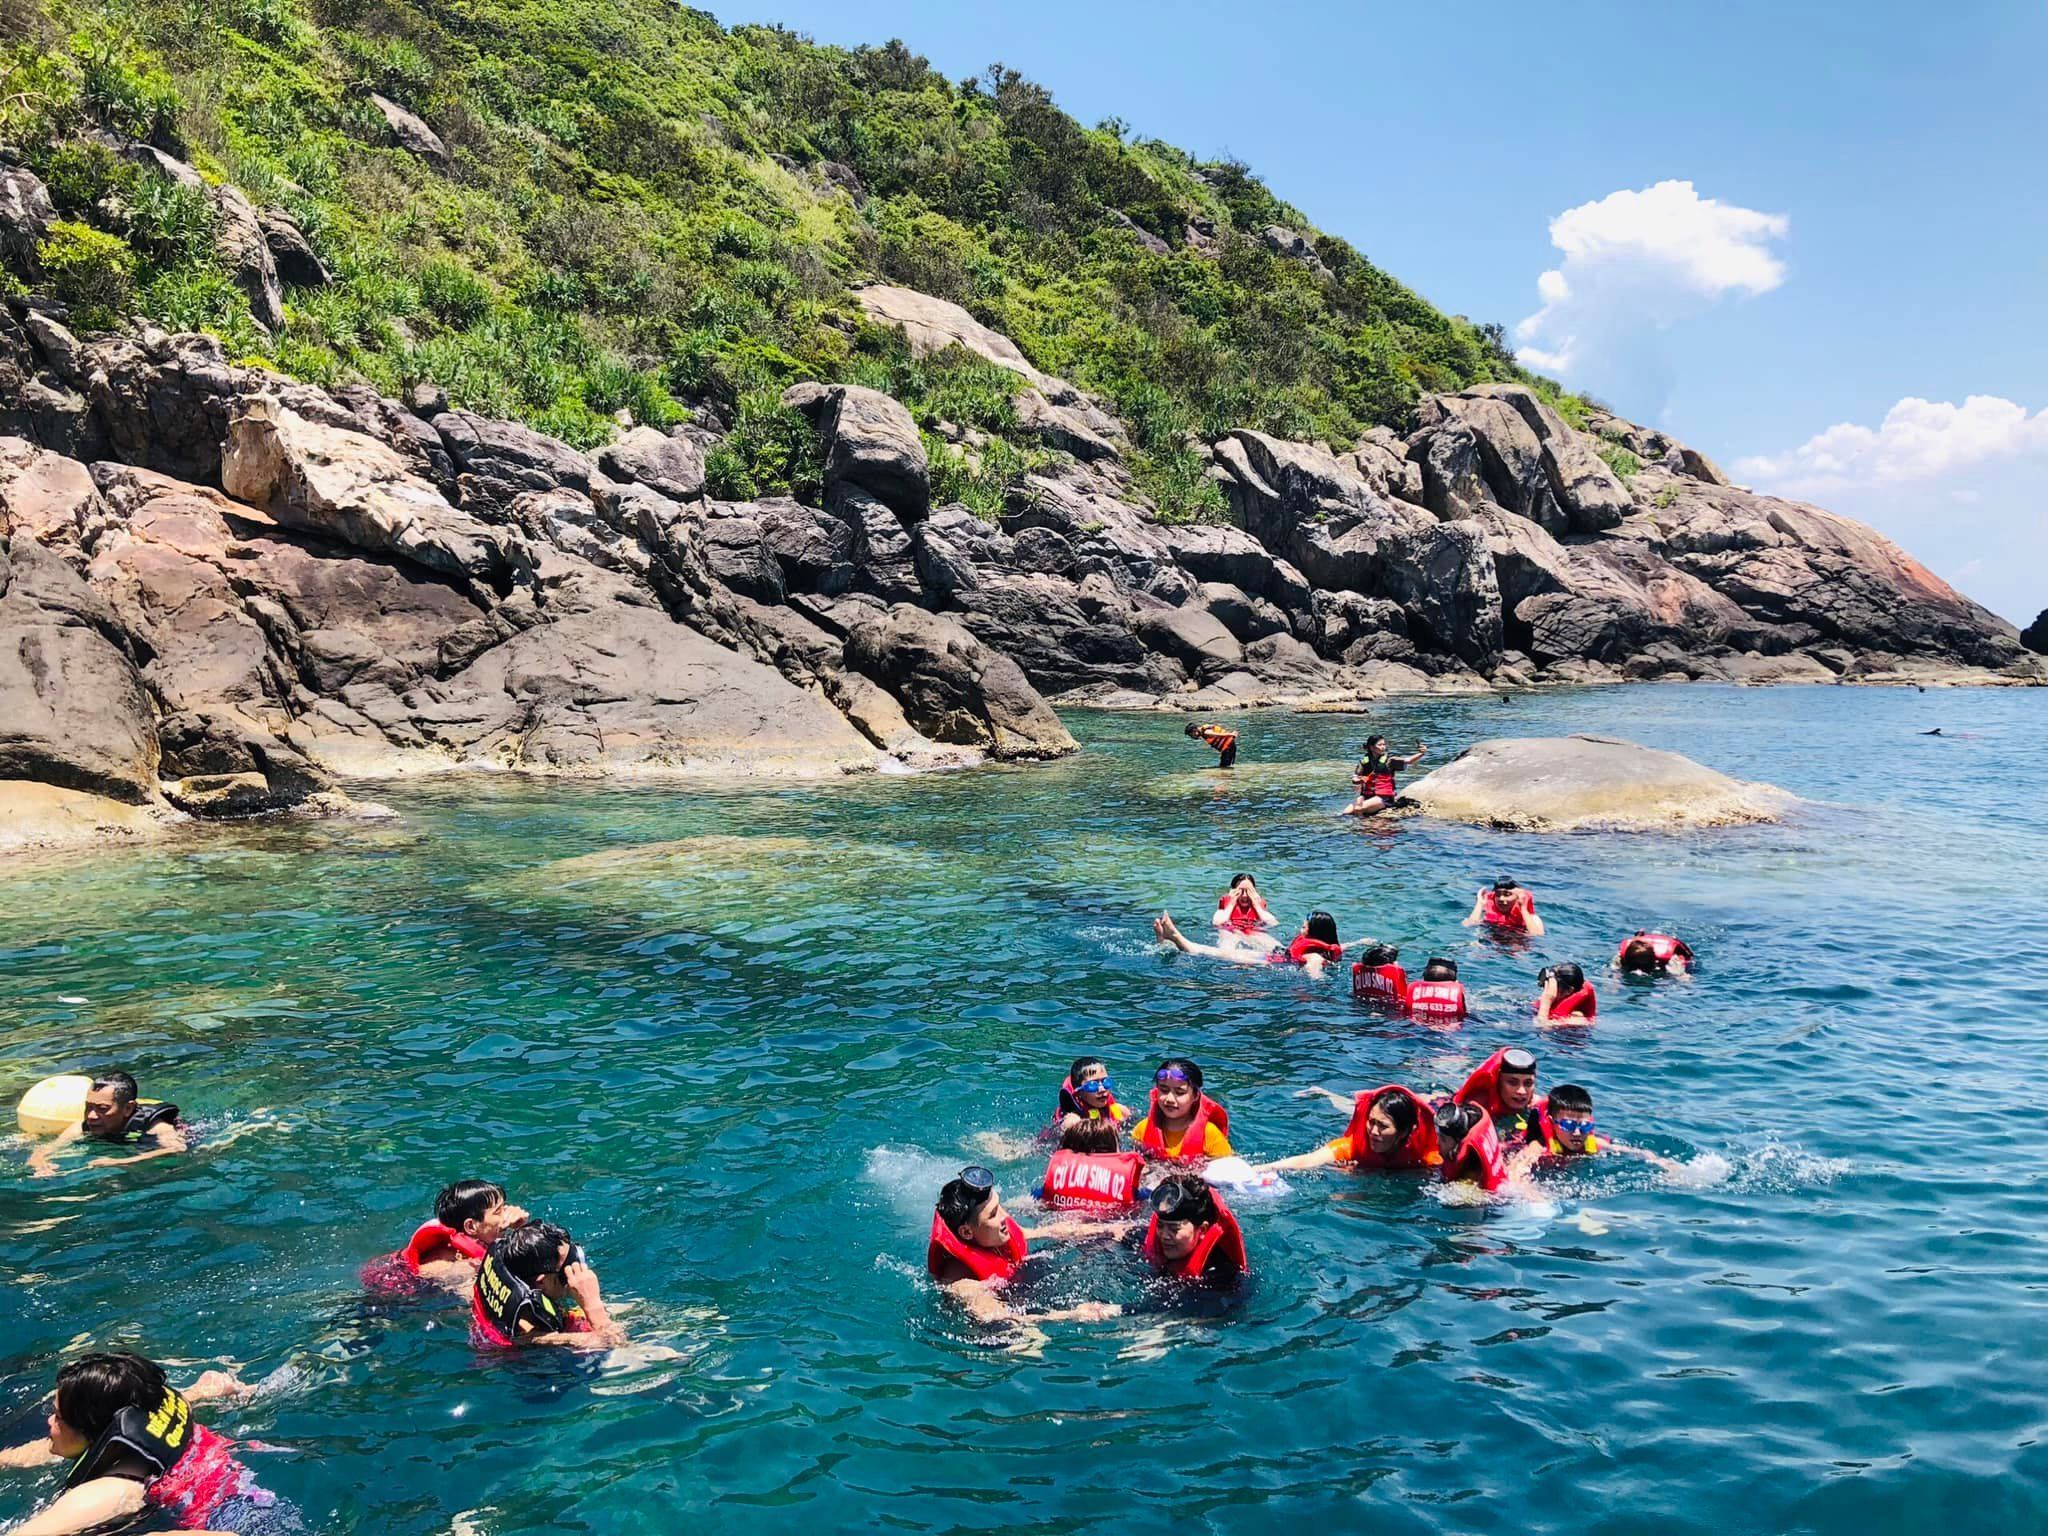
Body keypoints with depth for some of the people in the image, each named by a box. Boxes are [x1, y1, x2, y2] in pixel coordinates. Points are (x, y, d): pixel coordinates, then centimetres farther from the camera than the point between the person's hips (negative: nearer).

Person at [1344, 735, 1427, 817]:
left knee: (1358, 809, -25)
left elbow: (1409, 761, -14)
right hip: (1366, 796, 4)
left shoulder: (1389, 761, -4)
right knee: (1346, 813, -10)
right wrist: (1357, 780, -19)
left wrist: (1422, 754, -29)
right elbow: (1354, 779, 5)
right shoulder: (1364, 761, 3)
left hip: (1384, 797, -4)